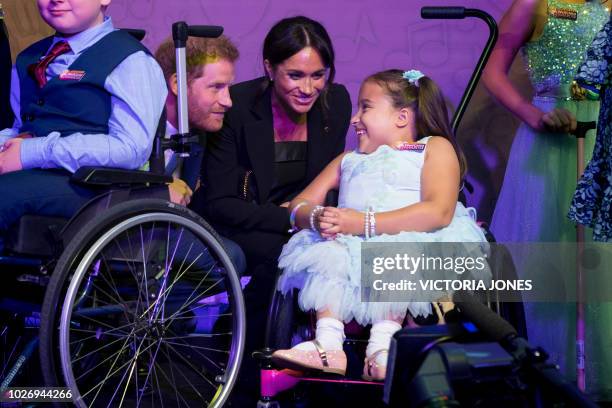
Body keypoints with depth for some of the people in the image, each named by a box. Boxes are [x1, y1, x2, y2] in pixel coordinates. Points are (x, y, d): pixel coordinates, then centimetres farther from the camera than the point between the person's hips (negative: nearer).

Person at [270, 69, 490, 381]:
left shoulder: (435, 148, 11)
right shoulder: (348, 160, 32)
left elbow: (439, 212, -9)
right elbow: (299, 206, 20)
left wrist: (364, 223, -17)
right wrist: (317, 218, -7)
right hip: (352, 243, 5)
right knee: (326, 251, -25)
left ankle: (381, 347, -43)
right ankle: (327, 346, -36)